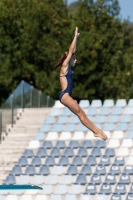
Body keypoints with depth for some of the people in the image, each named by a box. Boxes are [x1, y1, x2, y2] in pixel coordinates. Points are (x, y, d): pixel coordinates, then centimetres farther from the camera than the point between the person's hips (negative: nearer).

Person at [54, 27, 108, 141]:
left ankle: (97, 131, -4)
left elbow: (72, 52, 22)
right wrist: (75, 37, -3)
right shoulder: (64, 67, -5)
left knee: (82, 114, 2)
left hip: (67, 96, 9)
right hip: (65, 96, -9)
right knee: (81, 114, -9)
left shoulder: (68, 68, 17)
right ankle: (97, 131, -10)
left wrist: (76, 38, 24)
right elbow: (70, 52, -7)